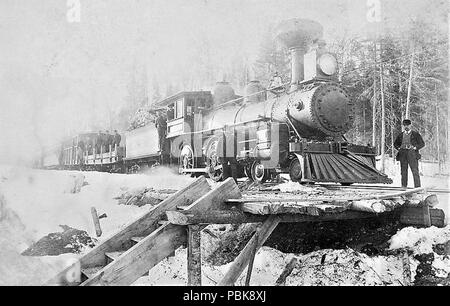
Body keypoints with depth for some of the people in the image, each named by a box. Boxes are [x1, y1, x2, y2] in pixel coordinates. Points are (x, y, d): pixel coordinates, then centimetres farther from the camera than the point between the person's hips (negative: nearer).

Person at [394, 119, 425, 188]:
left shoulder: (415, 134, 7)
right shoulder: (401, 135, 16)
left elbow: (422, 144, 4)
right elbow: (395, 143, 26)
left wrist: (415, 148, -9)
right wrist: (398, 148, 7)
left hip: (412, 154, -3)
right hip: (403, 154, 3)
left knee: (415, 171, -8)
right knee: (403, 171, 2)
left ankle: (417, 187, -8)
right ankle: (404, 186, 5)